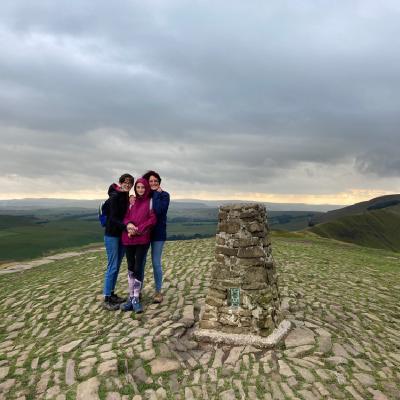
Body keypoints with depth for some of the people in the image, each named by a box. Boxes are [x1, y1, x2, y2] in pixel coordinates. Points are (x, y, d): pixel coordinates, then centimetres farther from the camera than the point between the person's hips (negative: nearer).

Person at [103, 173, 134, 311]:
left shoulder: (126, 197, 10)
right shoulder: (114, 196, -14)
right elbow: (113, 218, -21)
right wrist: (126, 227, -33)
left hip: (122, 234, 8)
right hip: (112, 234, -8)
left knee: (117, 266, 13)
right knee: (112, 266, -5)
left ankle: (111, 293, 24)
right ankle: (106, 299, 4)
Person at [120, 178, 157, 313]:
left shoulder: (150, 201, 4)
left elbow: (153, 219, -5)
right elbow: (126, 217, 11)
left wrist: (139, 229, -14)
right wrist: (128, 224, -12)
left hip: (143, 238, -4)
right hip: (128, 238, 4)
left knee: (138, 267, -8)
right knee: (131, 267, 8)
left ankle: (136, 299, 3)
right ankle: (131, 297, 17)